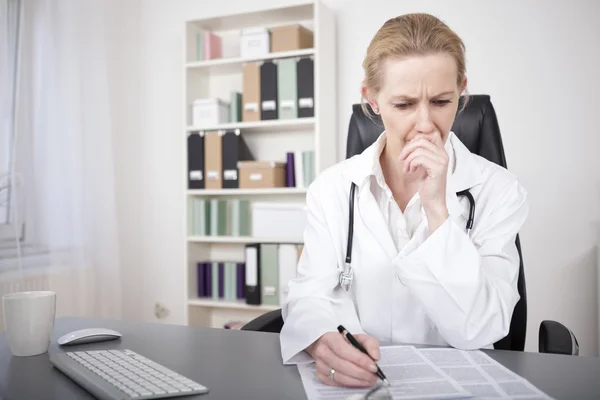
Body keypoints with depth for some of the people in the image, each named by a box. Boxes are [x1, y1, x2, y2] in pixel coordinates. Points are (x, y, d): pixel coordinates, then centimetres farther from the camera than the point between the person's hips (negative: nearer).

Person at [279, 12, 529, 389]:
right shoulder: (331, 188, -2)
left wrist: (437, 210, -21)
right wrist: (326, 342, -29)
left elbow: (479, 331, -13)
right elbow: (309, 297, -8)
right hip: (355, 379, 1)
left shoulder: (499, 190, -6)